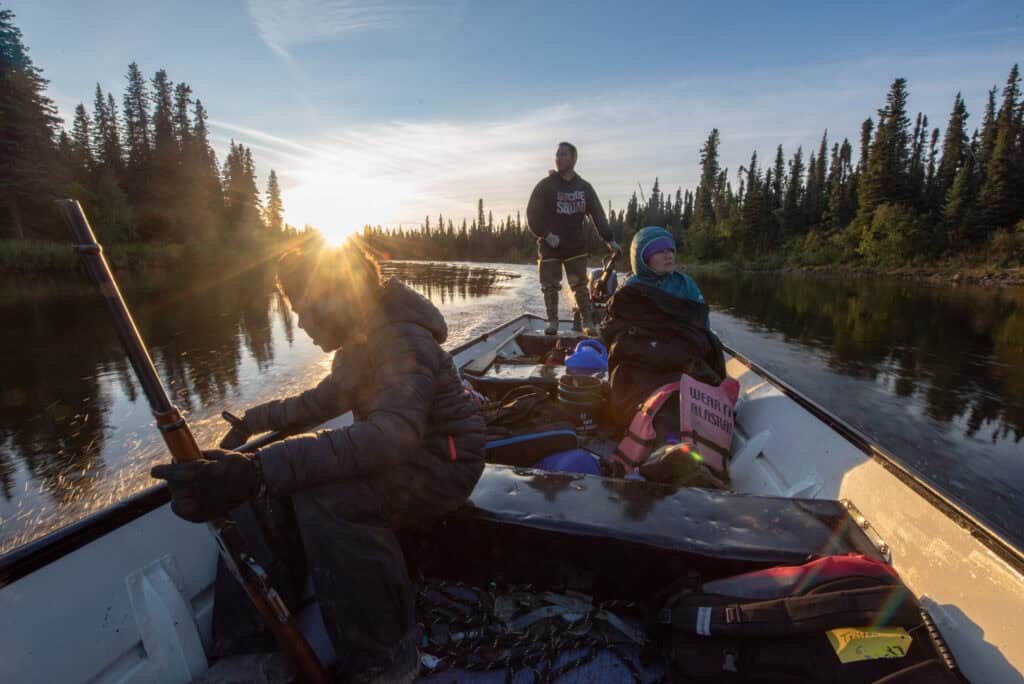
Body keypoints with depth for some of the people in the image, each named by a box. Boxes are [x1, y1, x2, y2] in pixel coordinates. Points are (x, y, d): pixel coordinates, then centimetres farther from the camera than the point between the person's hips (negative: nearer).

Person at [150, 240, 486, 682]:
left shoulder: (404, 341, -25)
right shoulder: (358, 343, 7)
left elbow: (394, 433, -44)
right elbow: (321, 402, 20)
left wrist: (258, 471, -51)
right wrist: (252, 422, 10)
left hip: (441, 465, -9)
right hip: (401, 458, 9)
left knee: (326, 499, -33)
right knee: (285, 478, -2)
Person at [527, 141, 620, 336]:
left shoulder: (585, 187, 6)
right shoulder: (545, 185, -1)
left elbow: (598, 214, 4)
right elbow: (532, 213, -4)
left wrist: (609, 239, -3)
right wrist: (545, 234, -16)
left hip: (575, 245, 1)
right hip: (549, 245, -1)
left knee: (580, 285, 2)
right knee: (550, 286, 2)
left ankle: (588, 322, 7)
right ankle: (553, 321, 15)